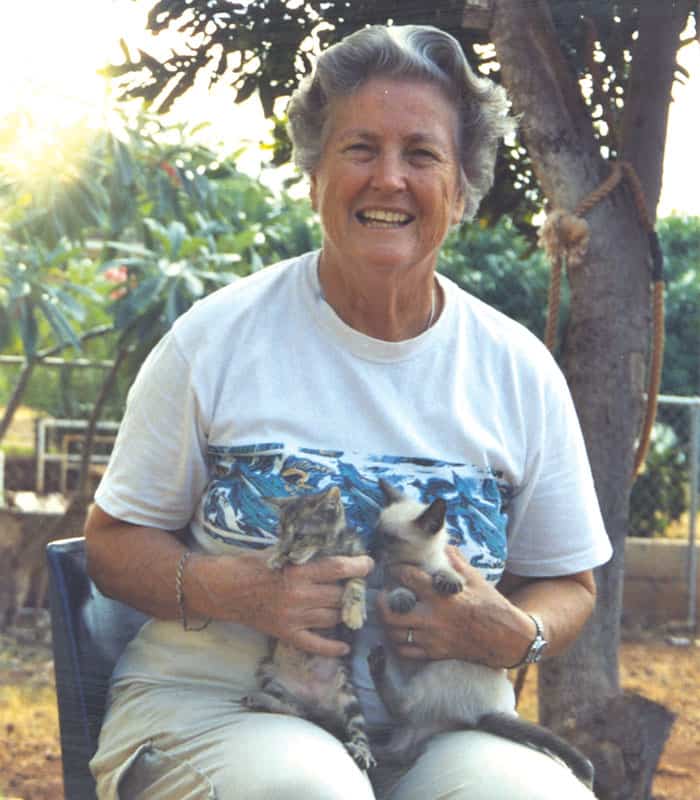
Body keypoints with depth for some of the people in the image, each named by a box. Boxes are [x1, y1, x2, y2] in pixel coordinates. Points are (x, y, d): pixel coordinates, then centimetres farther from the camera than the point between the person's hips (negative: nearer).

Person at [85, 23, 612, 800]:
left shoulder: (519, 372, 5)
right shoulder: (215, 337, -1)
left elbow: (567, 586, 14)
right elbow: (112, 540, 3)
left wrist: (511, 635, -10)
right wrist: (232, 589, -18)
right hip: (209, 704, -3)